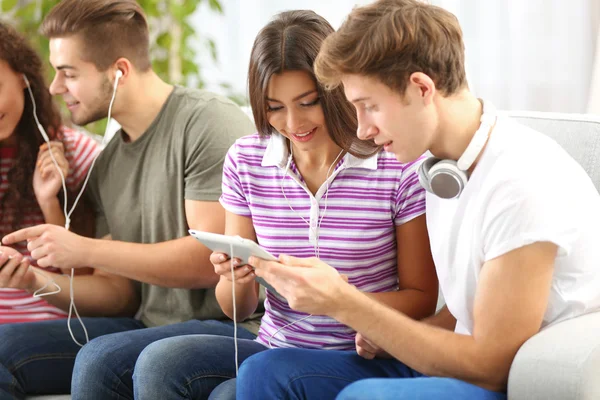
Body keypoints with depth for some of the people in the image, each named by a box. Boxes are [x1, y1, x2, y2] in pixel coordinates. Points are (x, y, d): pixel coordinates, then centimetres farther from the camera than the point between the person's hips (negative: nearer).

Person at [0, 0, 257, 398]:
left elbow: (211, 260, -18)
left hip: (234, 326, -7)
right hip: (150, 324, 7)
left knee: (100, 359, -32)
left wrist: (85, 250, -17)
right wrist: (38, 279, -3)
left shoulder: (209, 123, -11)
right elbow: (119, 293, 15)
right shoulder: (108, 165, 12)